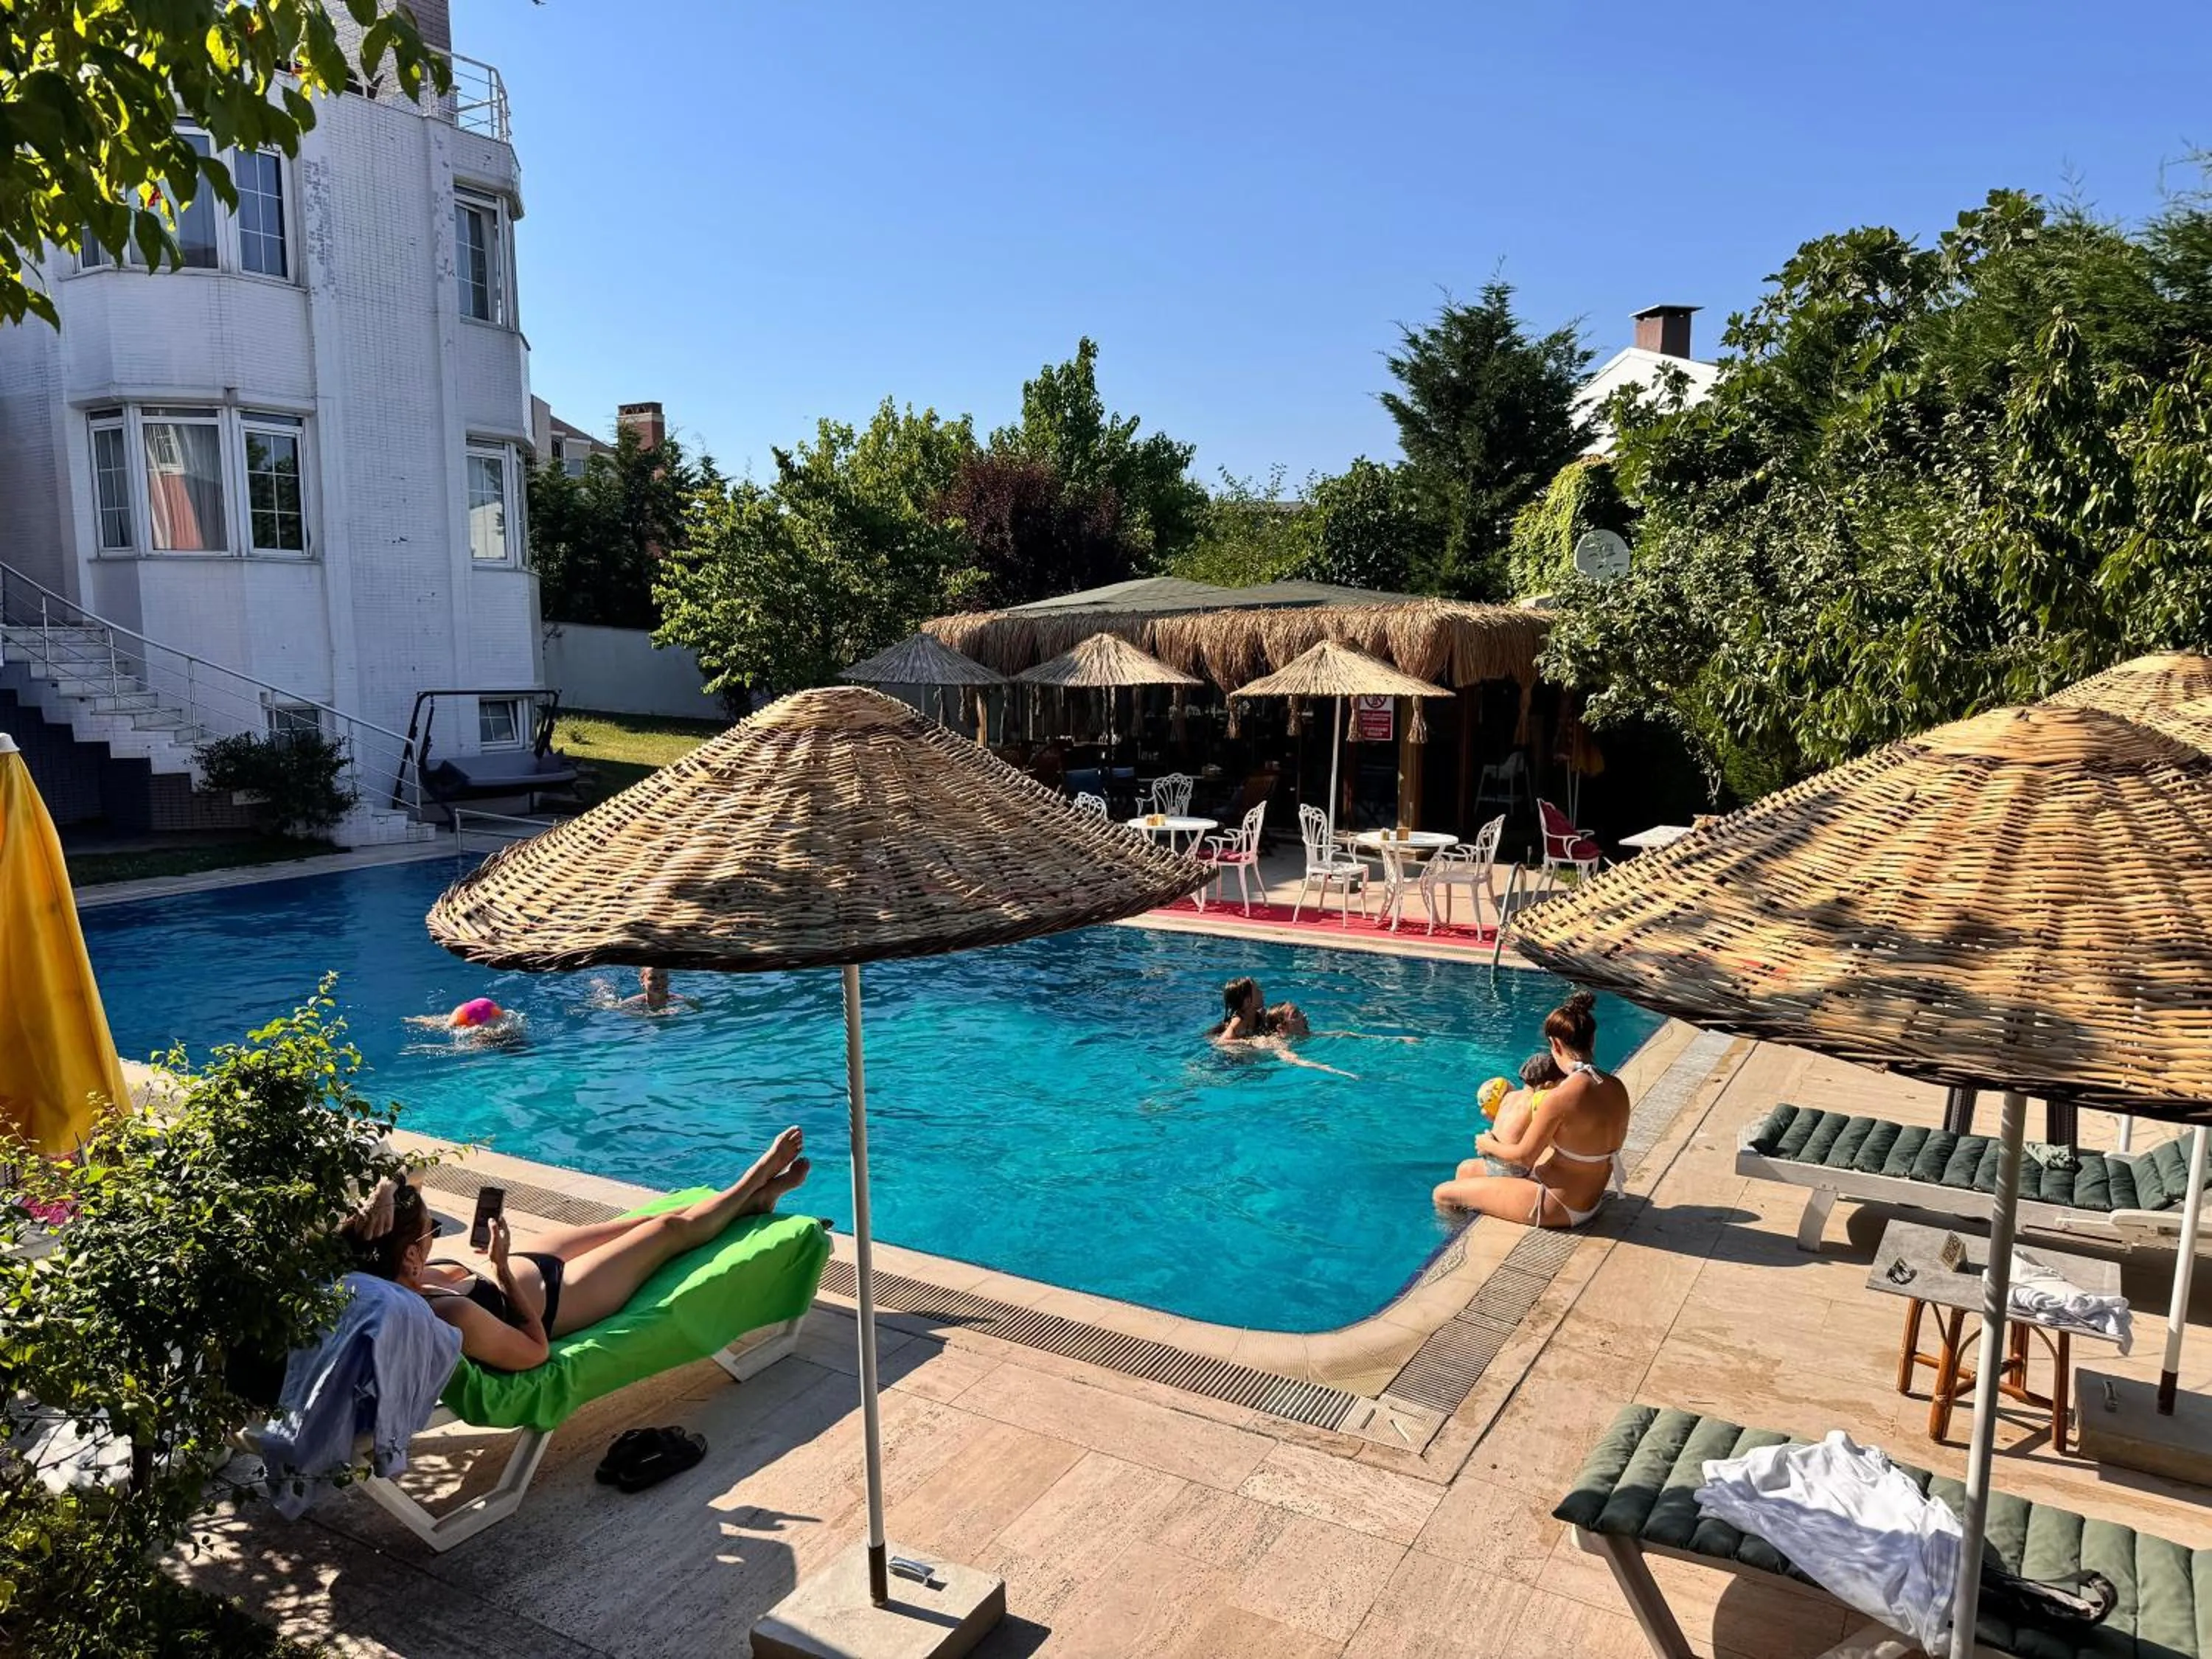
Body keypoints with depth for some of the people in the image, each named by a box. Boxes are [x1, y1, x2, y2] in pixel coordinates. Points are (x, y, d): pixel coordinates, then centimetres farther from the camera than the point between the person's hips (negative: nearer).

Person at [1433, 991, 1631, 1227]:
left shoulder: (1560, 1098, -30)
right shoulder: (1617, 1089, -7)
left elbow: (1524, 1155, -18)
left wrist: (1489, 1145, 3)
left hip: (1557, 1207, -8)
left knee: (1443, 1194, 3)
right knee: (1466, 1169, 21)